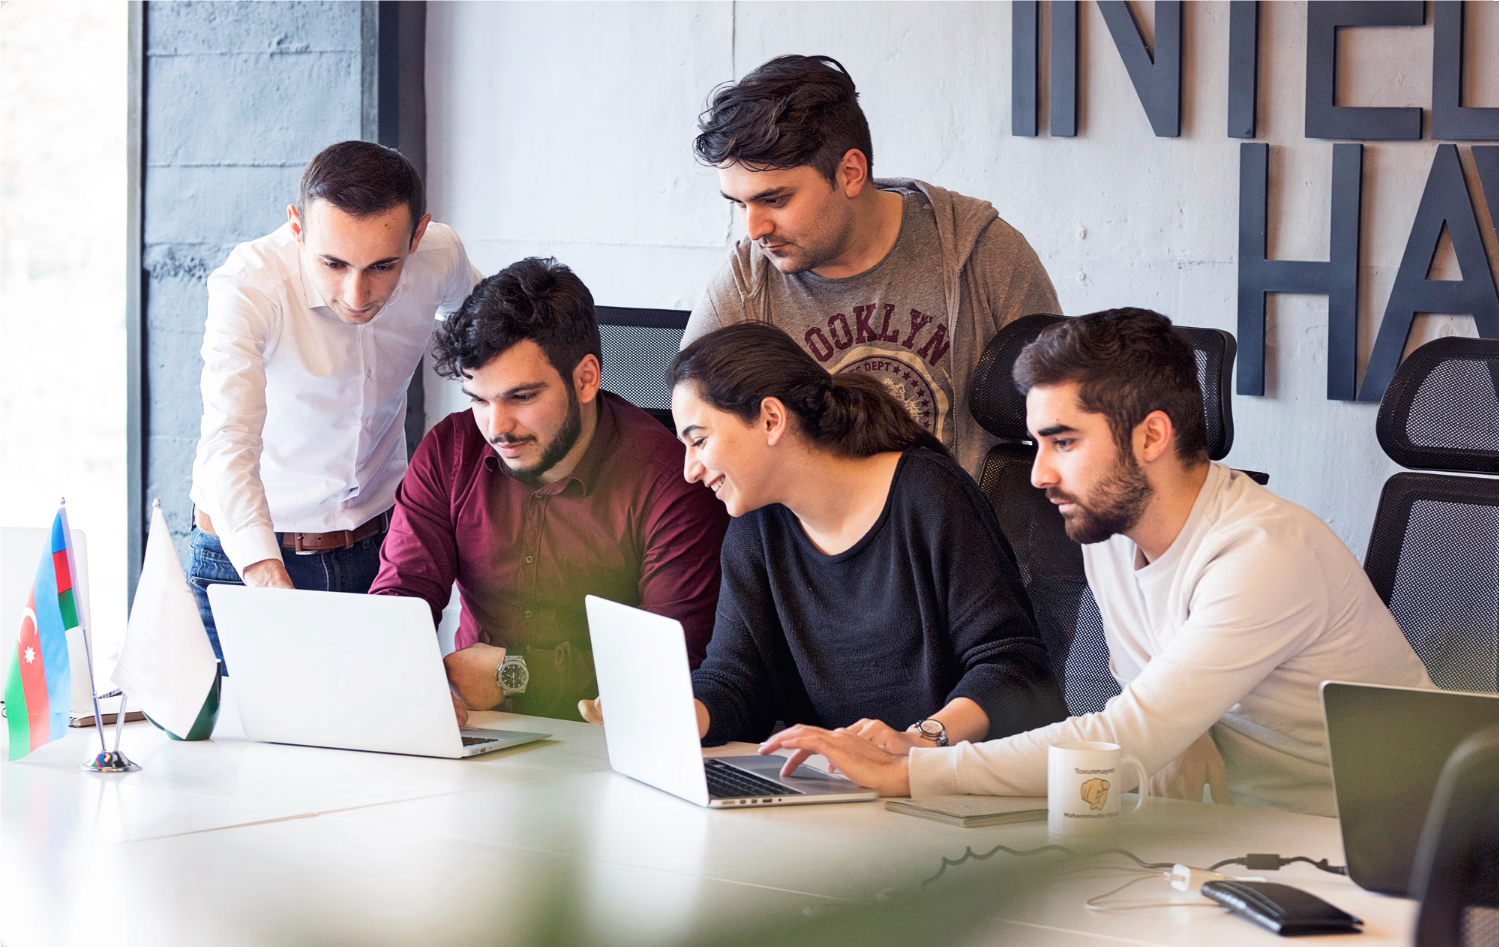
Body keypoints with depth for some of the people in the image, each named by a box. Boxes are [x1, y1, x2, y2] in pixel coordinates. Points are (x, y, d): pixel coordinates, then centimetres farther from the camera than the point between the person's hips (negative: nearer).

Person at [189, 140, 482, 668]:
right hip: (249, 559, -3)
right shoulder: (249, 286, -28)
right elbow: (227, 445, -42)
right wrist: (272, 581, -56)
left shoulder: (440, 258, -14)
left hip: (379, 542, 3)